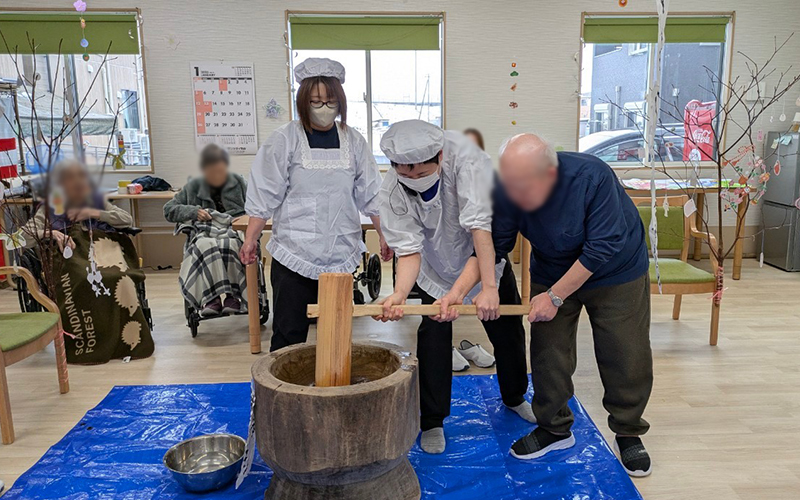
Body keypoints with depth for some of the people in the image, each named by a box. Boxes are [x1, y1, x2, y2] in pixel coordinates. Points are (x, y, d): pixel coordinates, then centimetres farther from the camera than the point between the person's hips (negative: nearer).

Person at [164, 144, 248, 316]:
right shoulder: (193, 187, 17)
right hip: (204, 232, 1)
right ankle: (210, 297, -35)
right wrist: (193, 211, -2)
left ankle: (232, 295, -30)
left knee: (230, 244, -39)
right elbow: (168, 209, 16)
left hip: (233, 230, 0)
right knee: (205, 246, -38)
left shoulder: (238, 182, 18)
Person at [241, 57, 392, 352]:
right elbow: (264, 196, 0)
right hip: (294, 254, -2)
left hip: (342, 254, 3)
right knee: (289, 334, 1)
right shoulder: (285, 140, -2)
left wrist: (383, 235, 10)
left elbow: (370, 195, 10)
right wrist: (250, 239, 0)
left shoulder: (353, 141, 6)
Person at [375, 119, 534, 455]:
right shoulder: (392, 193, -30)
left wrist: (488, 288, -44)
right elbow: (409, 250, -31)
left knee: (508, 329, 13)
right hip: (437, 266, 0)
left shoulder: (462, 154, -37)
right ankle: (432, 423, 11)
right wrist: (399, 295, -50)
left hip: (487, 254, 0)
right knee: (433, 336, -9)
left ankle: (515, 397, 41)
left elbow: (481, 225, -41)